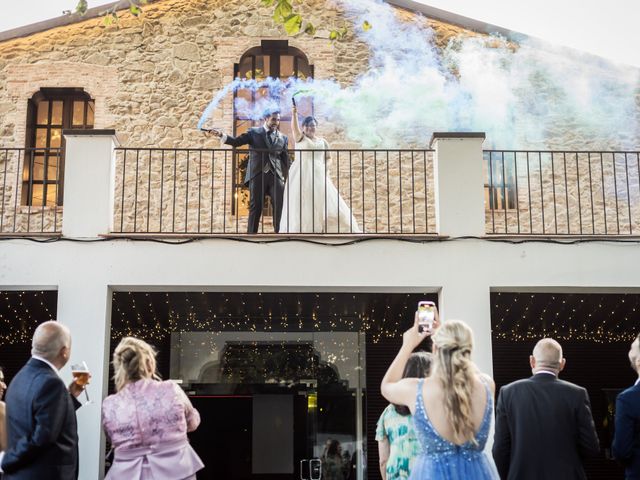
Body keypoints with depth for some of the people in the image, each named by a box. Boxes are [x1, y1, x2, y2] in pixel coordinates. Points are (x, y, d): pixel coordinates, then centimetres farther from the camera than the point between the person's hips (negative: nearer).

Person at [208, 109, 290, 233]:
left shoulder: (283, 138, 13)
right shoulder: (253, 132, 7)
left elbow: (286, 159, 14)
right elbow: (236, 141, -2)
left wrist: (286, 178, 8)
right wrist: (221, 135, -18)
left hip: (276, 176, 2)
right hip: (257, 175, -2)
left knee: (280, 208, -3)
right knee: (255, 208, 1)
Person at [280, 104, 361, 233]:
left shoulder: (322, 141, 15)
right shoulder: (300, 138, 5)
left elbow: (328, 158, 21)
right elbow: (294, 128, -15)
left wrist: (325, 167, 0)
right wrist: (294, 115, -33)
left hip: (318, 176, 3)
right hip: (301, 176, -3)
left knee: (326, 203, -3)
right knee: (302, 206, -6)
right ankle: (300, 232, -5)